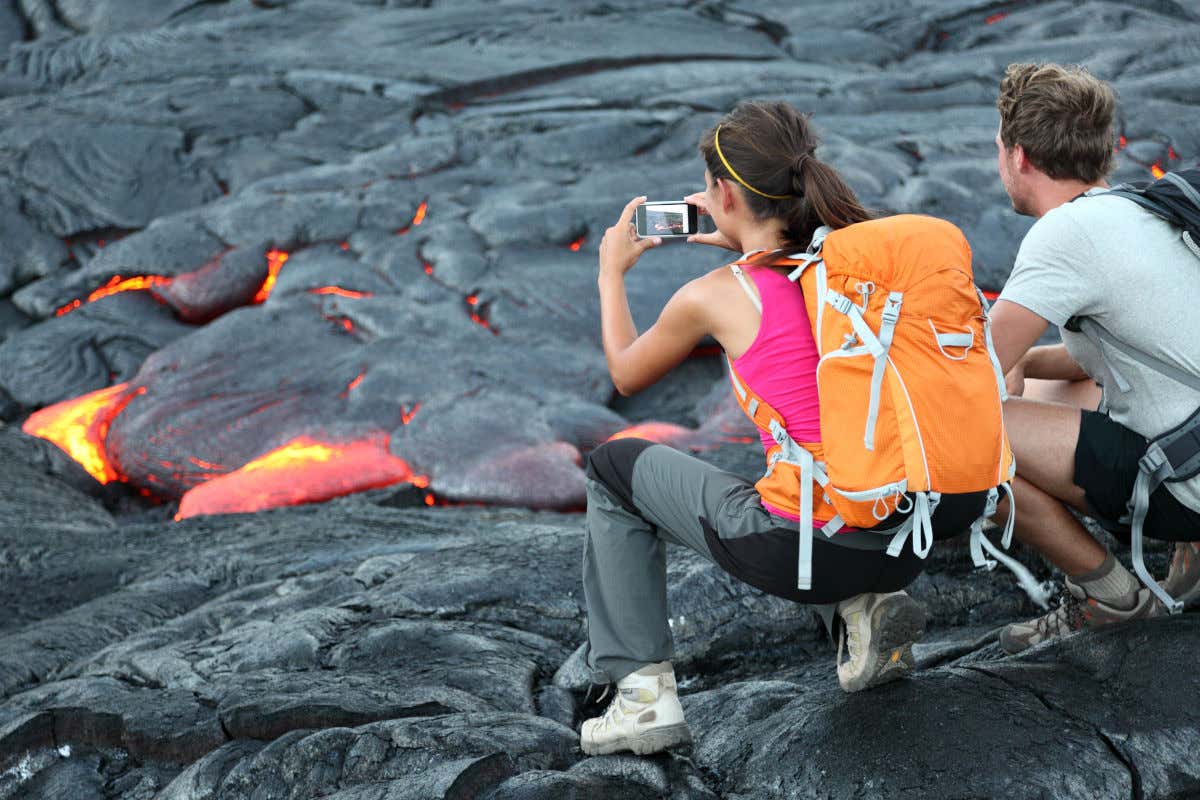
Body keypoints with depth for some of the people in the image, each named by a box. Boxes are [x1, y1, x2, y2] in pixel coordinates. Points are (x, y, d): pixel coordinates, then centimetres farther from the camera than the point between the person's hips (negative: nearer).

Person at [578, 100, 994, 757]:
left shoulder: (713, 297, -6)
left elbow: (626, 376, 16)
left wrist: (612, 272, 30)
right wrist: (742, 244, 33)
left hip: (803, 549, -5)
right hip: (903, 545, 5)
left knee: (614, 468, 19)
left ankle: (642, 690, 13)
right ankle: (861, 606, 12)